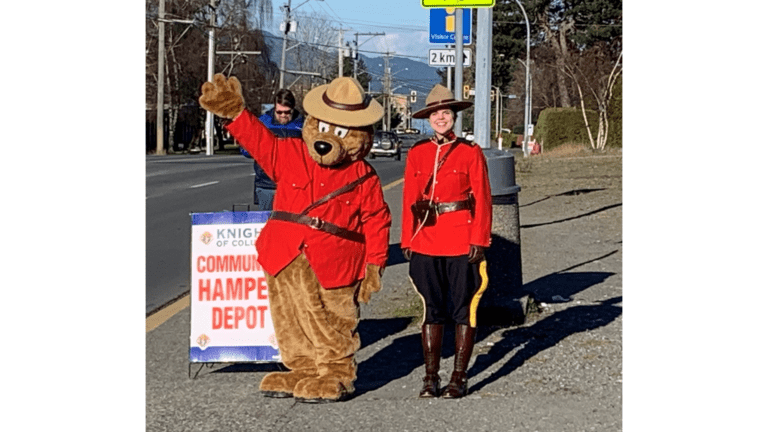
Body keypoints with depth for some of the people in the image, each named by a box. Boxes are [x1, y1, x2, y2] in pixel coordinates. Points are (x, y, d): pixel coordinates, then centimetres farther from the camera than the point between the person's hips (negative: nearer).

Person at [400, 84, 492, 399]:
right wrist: (407, 240, 4)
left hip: (462, 241, -2)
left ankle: (459, 377, 9)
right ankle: (431, 377, 13)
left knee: (463, 310, 2)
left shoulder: (470, 153, 1)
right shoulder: (417, 153, 7)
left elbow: (482, 200, -1)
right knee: (431, 309, 6)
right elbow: (409, 199, 9)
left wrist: (478, 240, -7)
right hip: (426, 242, 2)